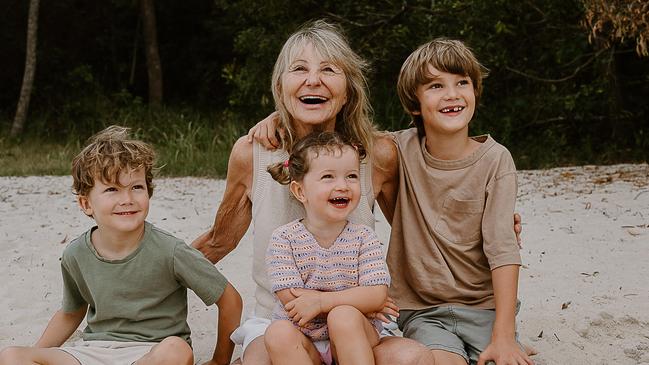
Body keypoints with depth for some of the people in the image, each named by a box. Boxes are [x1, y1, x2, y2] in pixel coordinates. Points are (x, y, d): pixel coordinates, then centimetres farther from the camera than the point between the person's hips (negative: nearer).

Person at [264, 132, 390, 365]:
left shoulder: (363, 238, -2)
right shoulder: (283, 239, -6)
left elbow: (378, 295, -13)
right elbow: (293, 302, -15)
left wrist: (323, 301, -23)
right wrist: (359, 302, -14)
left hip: (353, 338, 0)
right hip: (302, 341, 0)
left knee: (344, 317, -31)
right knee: (278, 333, -30)